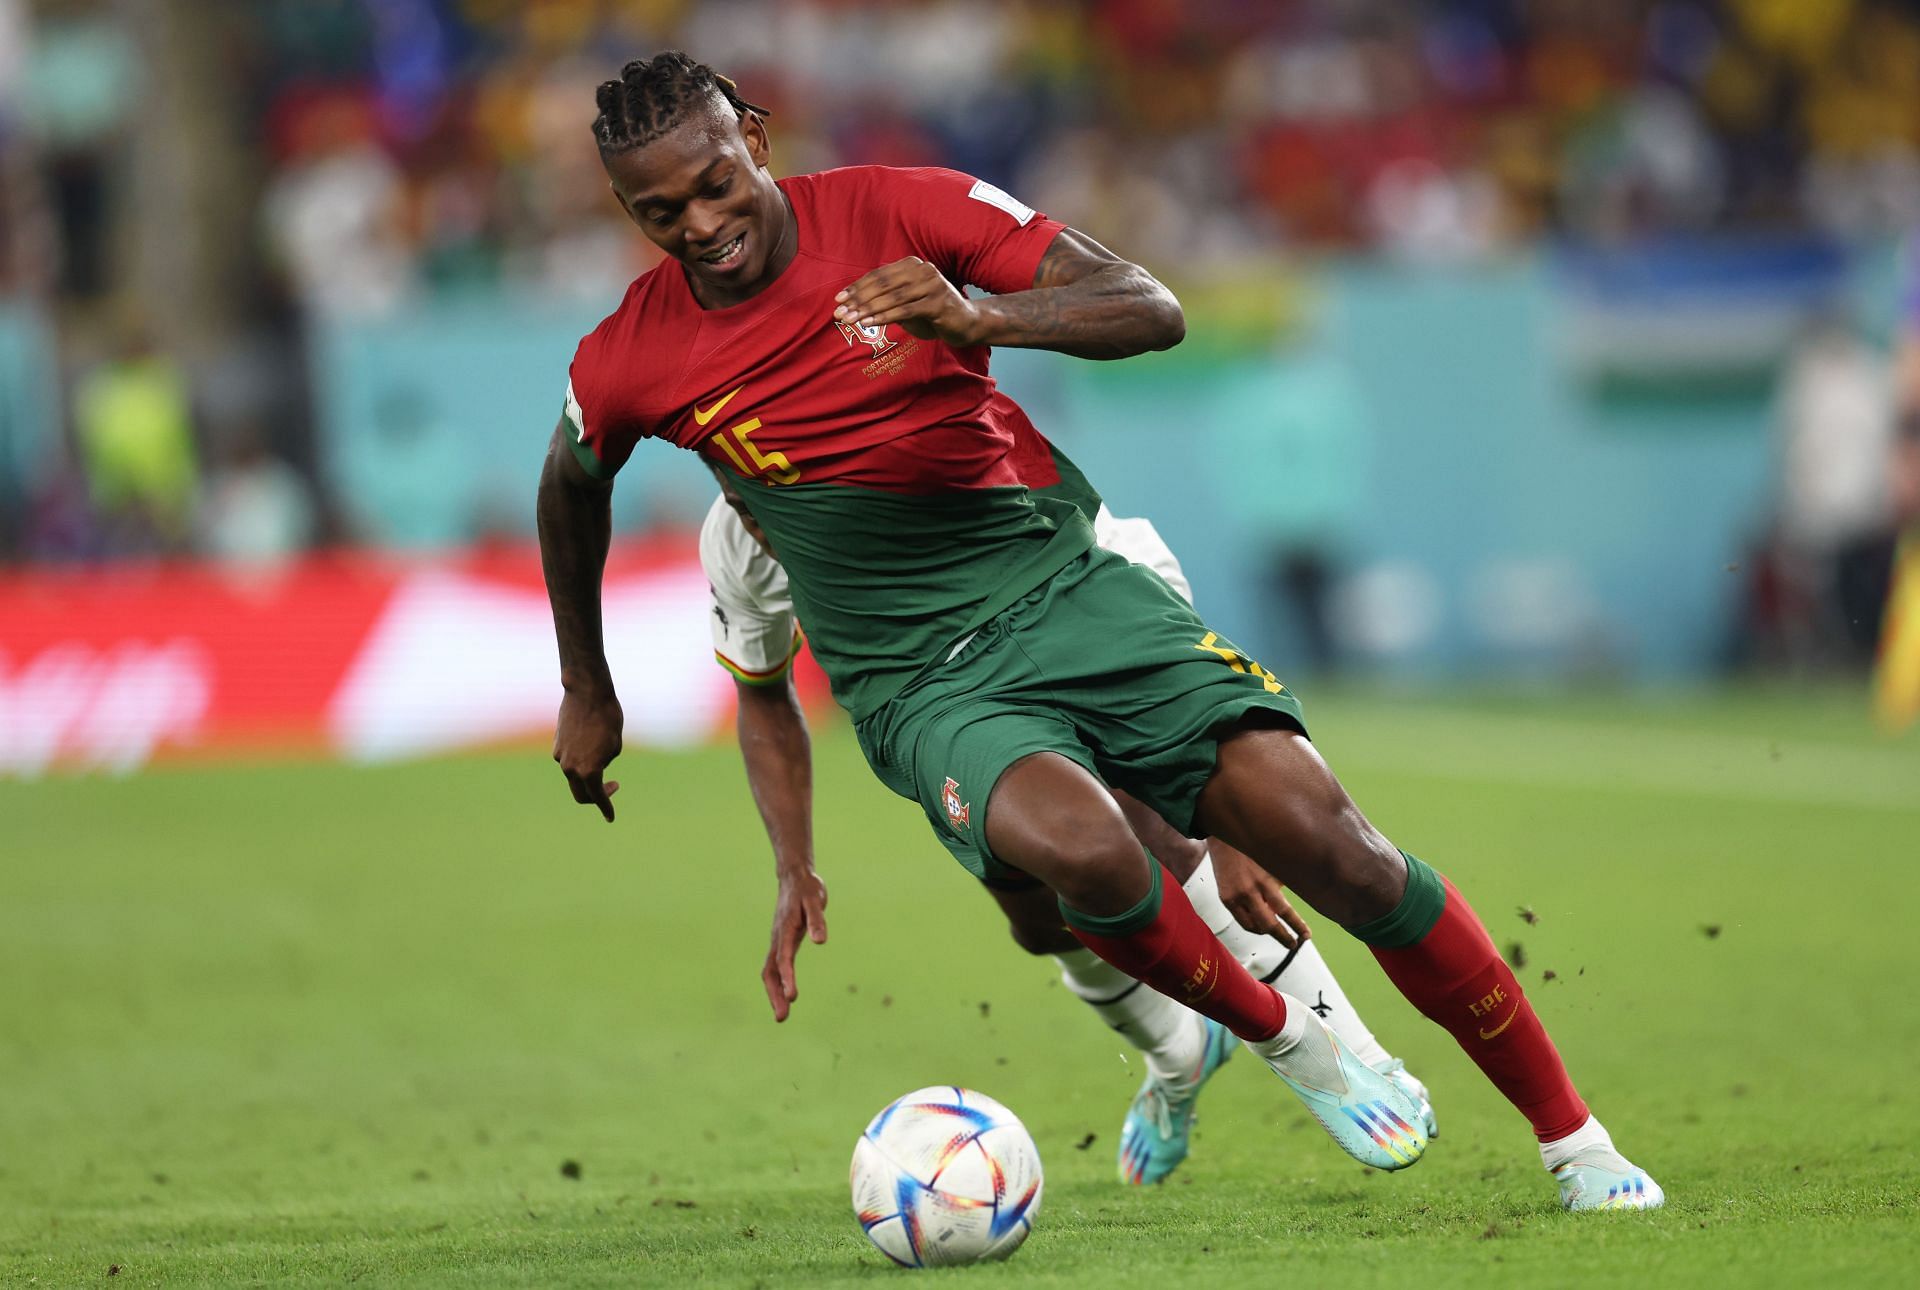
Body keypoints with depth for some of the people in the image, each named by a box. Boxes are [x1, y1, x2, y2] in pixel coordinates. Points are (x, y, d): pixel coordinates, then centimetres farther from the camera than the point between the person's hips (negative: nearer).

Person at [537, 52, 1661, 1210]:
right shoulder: (628, 366, -4)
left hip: (1060, 584, 0)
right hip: (917, 681, 0)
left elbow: (1154, 310, -10)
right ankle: (1282, 1039, -4)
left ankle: (1574, 1141, -2)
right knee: (1080, 846, -34)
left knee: (1323, 833, -15)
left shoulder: (901, 212, -8)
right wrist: (586, 695, 27)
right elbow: (571, 490, 19)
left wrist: (982, 318, -28)